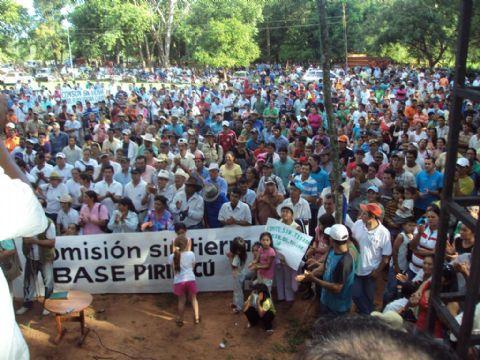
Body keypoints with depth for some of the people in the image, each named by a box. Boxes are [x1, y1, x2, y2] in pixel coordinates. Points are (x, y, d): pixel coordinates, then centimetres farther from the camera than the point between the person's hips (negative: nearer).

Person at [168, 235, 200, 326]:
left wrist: (174, 251, 13)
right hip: (190, 279, 0)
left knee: (182, 300, 17)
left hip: (179, 281, 1)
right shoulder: (191, 254, -8)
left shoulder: (172, 256, -7)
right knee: (193, 299, 18)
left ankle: (180, 320, 26)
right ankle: (196, 318, 22)